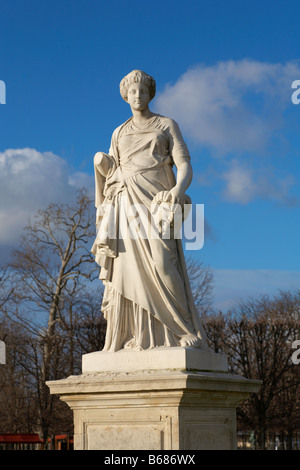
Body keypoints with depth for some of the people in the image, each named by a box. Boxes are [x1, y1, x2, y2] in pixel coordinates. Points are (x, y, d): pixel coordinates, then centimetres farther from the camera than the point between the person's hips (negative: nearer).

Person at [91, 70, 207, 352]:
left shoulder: (167, 126, 11)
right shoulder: (119, 134, 23)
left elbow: (185, 166, 0)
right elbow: (112, 173, 21)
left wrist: (179, 189, -21)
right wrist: (102, 162, -3)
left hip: (154, 201, -4)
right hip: (126, 204, 4)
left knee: (161, 265, -20)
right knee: (128, 268, -8)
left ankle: (188, 334, -16)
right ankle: (137, 339, -11)